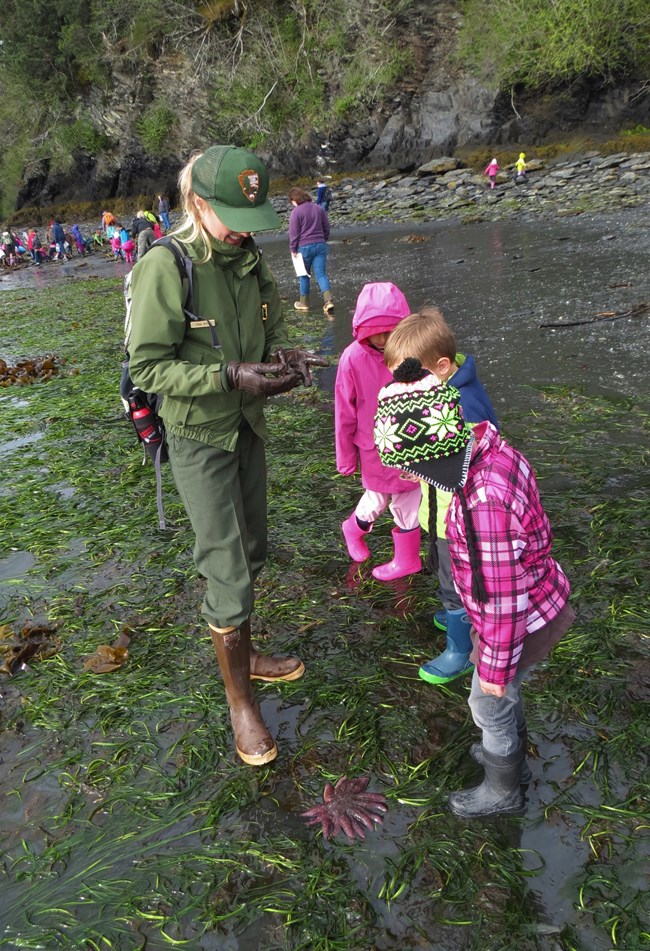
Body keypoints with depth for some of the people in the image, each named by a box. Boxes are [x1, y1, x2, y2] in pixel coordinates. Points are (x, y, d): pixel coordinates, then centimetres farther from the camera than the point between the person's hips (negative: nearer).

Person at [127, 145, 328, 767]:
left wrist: (283, 358, -12)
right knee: (227, 575, -4)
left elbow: (271, 332, 11)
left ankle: (245, 655, 41)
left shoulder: (250, 259, 0)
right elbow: (147, 368, -19)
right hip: (198, 436, -7)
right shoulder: (165, 268, -20)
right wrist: (231, 376, -29)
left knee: (250, 554, 19)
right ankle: (239, 701, 16)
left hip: (247, 426, 7)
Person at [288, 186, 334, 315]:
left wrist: (293, 248, -2)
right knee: (321, 274, 1)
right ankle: (329, 301, -18)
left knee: (304, 275, 13)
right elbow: (326, 227, 13)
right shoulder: (318, 208, 8)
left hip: (304, 247, -4)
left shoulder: (296, 212, -10)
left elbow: (294, 232, -11)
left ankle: (304, 303, 23)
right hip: (320, 245, 4)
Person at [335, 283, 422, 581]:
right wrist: (345, 456, -2)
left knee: (408, 502, 14)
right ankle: (354, 529, 48)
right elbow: (344, 412, -9)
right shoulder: (353, 358, -18)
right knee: (377, 500, 15)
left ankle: (406, 559, 35)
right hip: (374, 448, -1)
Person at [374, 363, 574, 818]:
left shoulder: (484, 503, -40)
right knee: (506, 693, 31)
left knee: (489, 704, 17)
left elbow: (504, 599, -30)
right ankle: (513, 754, 58)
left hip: (521, 624, -8)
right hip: (539, 601, 8)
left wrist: (496, 665, -16)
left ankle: (502, 791, 43)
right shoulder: (494, 448, -11)